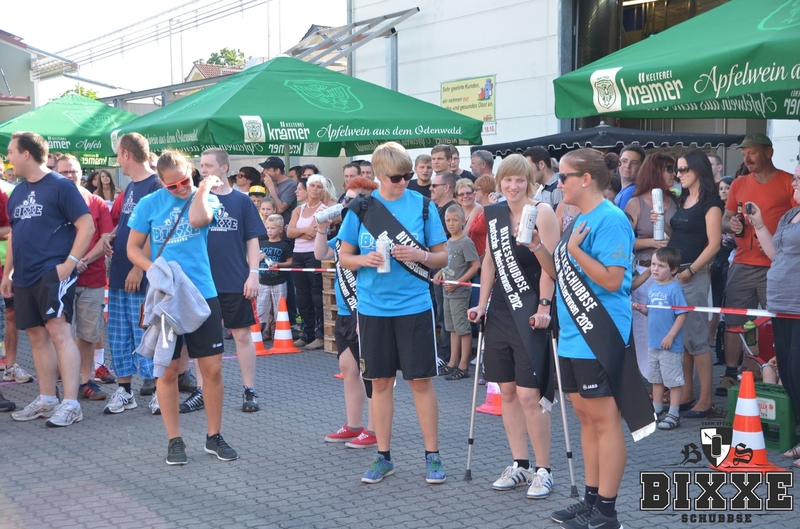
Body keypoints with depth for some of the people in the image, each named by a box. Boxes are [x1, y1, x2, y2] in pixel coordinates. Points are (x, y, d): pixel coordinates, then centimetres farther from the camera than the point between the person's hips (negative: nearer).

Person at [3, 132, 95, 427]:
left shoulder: (60, 186, -7)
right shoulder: (18, 192, 14)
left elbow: (87, 226, -10)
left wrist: (70, 263, -16)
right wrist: (7, 273, 18)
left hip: (53, 272, -7)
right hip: (25, 277, 8)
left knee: (59, 332, -13)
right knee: (37, 336, 10)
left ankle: (71, 404, -13)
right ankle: (46, 400, 19)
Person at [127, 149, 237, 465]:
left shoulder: (207, 199, 1)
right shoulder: (149, 204, 1)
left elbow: (197, 218, -23)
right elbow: (133, 249, 4)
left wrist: (204, 186, -12)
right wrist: (156, 271, -12)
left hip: (202, 294, 0)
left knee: (212, 368, 2)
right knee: (168, 370, 4)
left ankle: (214, 436, 16)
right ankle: (174, 440, 16)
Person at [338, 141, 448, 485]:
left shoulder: (422, 205, 0)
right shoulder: (361, 208, 2)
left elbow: (442, 256, 3)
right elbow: (344, 256, 7)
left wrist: (419, 254, -16)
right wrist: (365, 260, -14)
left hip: (414, 305, -1)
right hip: (373, 308, 1)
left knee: (420, 379, 1)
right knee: (381, 381, 9)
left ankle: (433, 455, 13)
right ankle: (383, 456, 20)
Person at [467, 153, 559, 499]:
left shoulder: (541, 212, -8)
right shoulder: (494, 214, 10)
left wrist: (544, 306, -20)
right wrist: (482, 304, 13)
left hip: (530, 314, -7)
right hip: (500, 311, 7)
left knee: (529, 395, -8)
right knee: (507, 391, 10)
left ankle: (543, 470, 4)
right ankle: (519, 465, 21)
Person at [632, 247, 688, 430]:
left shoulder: (674, 288, -15)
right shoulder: (651, 288, 7)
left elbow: (682, 314, -17)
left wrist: (670, 336, -19)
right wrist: (640, 309, -4)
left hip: (670, 345, -8)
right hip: (653, 343, 8)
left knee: (673, 380, 2)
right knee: (656, 379, 18)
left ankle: (673, 415, 9)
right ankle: (657, 411, 30)